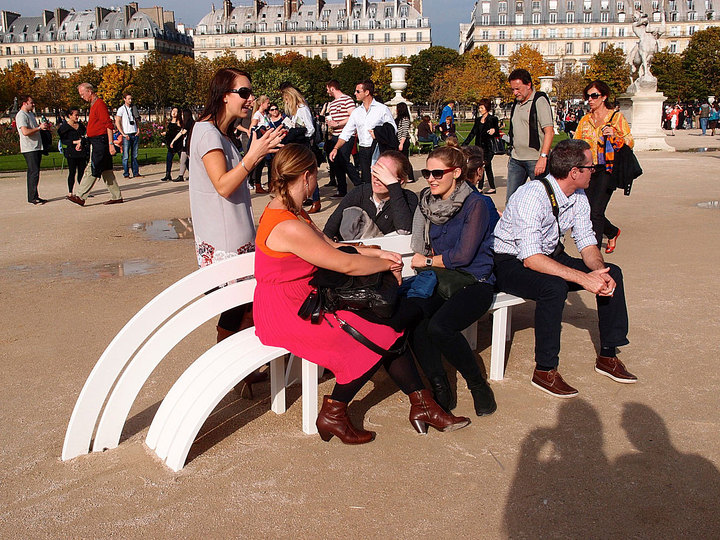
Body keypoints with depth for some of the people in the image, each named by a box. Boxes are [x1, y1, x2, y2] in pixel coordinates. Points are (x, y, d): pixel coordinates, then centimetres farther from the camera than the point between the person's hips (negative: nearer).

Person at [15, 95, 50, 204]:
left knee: (34, 172, 11)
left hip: (36, 147, 10)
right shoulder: (21, 115, -12)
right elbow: (25, 132, -23)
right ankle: (32, 198, -8)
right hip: (29, 149, -10)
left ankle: (34, 196, 15)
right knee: (34, 172, -11)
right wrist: (39, 127, -16)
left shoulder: (31, 114, 19)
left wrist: (42, 125, 13)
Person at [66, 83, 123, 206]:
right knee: (106, 171, 10)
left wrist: (111, 144, -21)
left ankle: (79, 196, -10)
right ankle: (116, 196, 14)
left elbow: (109, 125, -17)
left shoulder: (100, 104, -11)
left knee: (92, 170, -9)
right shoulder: (93, 105, 19)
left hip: (100, 142, -10)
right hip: (96, 143, 10)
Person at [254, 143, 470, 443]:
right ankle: (332, 415, 5)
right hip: (287, 314, -10)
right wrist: (388, 265, -5)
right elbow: (346, 265, -21)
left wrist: (377, 254, 3)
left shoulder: (289, 210, 8)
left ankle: (422, 405, 8)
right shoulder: (288, 227, -25)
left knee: (386, 322, 1)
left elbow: (332, 246, 14)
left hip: (306, 300, 10)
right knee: (377, 338, -9)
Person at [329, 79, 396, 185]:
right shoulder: (356, 112, 14)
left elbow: (393, 129, 0)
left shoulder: (383, 109, 0)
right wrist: (336, 148, 1)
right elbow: (346, 133, 13)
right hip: (363, 151, 4)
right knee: (366, 181, 3)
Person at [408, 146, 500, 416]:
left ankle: (478, 385, -9)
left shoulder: (476, 204, -8)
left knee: (439, 326, -32)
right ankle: (440, 390, -16)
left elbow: (463, 255, -13)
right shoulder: (428, 201, 11)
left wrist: (427, 261, -1)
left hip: (474, 282, -5)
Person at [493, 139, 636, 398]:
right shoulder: (532, 196, -29)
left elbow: (587, 245, 0)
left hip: (550, 256, 8)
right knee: (554, 286, -36)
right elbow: (530, 258, -35)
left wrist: (599, 271, -22)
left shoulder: (578, 197, -4)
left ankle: (608, 356, 8)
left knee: (611, 273, -5)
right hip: (511, 263, -8)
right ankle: (545, 371, -21)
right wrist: (583, 278, -39)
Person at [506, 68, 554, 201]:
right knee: (511, 199, 5)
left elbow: (549, 132, -16)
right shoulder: (516, 103, 16)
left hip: (535, 160, -7)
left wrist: (543, 157, -24)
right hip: (516, 159, 7)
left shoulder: (540, 101, -8)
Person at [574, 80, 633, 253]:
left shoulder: (616, 117, 2)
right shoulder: (585, 120, 15)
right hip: (587, 170, 5)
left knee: (595, 211, -16)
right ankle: (612, 232, 34)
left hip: (607, 169, -5)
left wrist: (615, 136, -18)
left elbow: (630, 142, 1)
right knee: (588, 211, 4)